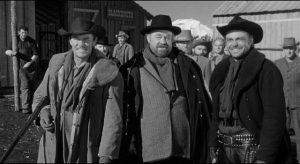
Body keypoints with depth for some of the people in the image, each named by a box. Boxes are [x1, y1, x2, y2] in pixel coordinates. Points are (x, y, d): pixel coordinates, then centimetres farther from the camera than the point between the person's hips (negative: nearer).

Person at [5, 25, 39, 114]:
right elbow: (7, 51, 7)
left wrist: (29, 63, -18)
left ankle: (30, 105, 20)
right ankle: (25, 107, -15)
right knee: (25, 86, -13)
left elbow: (36, 55, -5)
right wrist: (10, 52, -17)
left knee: (31, 86, 6)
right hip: (21, 67, -1)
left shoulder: (31, 41, -2)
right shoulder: (15, 40, 3)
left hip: (31, 67, 1)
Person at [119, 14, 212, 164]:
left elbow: (203, 104, 10)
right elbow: (123, 110, 3)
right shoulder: (132, 69, 0)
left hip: (185, 151, 2)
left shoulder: (187, 66, 6)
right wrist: (129, 148, 2)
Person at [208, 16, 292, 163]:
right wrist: (213, 144, 5)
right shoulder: (222, 70, 7)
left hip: (254, 148, -5)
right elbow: (216, 111, 11)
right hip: (225, 149, 5)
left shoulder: (266, 69, -9)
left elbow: (274, 116, -15)